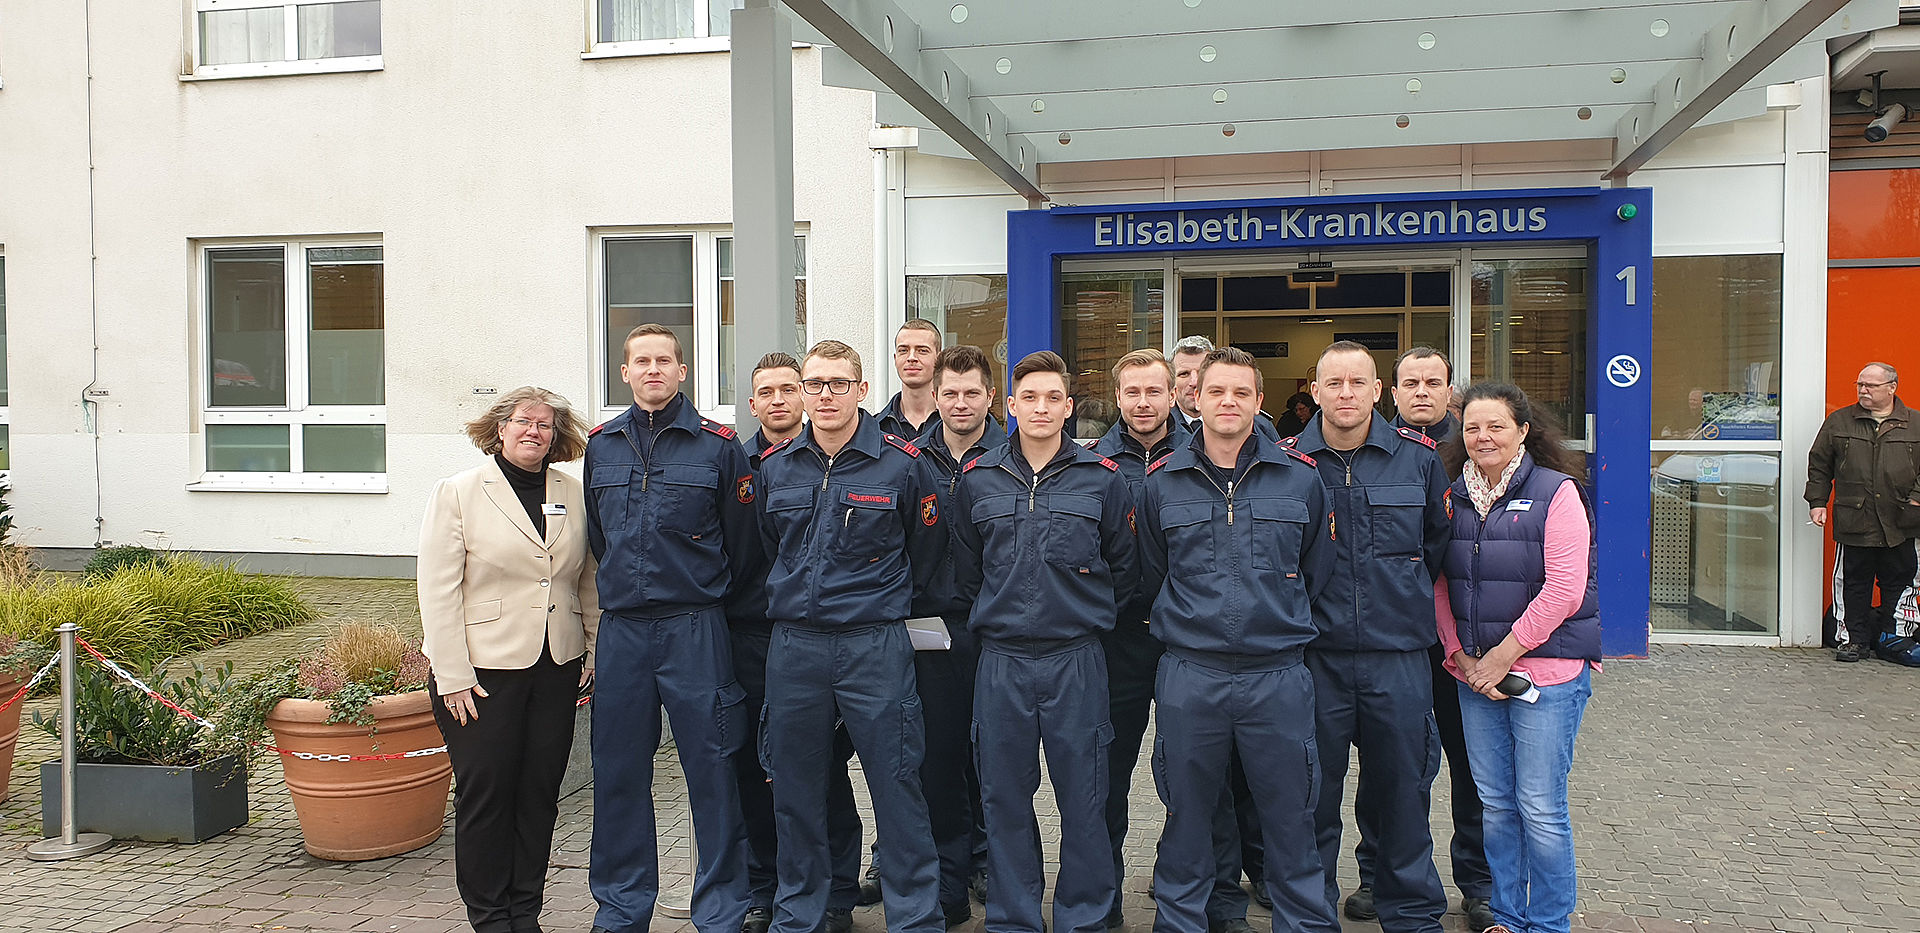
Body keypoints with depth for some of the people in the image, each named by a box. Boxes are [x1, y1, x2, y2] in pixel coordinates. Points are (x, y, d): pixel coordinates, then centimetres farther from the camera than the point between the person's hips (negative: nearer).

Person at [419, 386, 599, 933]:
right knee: (485, 795, 3)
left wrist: (595, 652, 7)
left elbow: (588, 580, 14)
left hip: (556, 668, 4)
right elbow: (437, 591, -7)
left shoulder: (573, 494, 8)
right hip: (484, 669, -3)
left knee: (540, 794, 9)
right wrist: (452, 676, -12)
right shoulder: (459, 493, -2)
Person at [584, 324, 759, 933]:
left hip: (695, 630, -3)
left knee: (711, 772, 1)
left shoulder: (718, 445, -2)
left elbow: (742, 545, 4)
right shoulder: (600, 446, 9)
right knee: (619, 773, 10)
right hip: (621, 630, 4)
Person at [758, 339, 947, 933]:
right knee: (795, 789, 12)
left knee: (896, 787, -1)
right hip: (793, 644, 4)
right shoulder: (775, 466, 7)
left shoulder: (900, 462, -4)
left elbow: (925, 550, 8)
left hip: (875, 645, -3)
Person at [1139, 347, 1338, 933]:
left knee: (1290, 817, 8)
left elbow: (1317, 572, 13)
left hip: (1279, 677, 0)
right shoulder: (1162, 482, 4)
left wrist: (1282, 622, 12)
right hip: (1188, 678, 1)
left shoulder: (1301, 478, 3)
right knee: (1187, 814, 11)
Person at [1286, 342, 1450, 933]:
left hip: (1398, 655, 1)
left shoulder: (1418, 457, 3)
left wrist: (1406, 600, 13)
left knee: (1402, 789, 10)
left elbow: (1439, 542, 15)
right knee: (1313, 793, 8)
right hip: (1314, 655, -1)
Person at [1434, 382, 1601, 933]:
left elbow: (1565, 589, -13)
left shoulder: (1556, 491, -6)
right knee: (1495, 803, 11)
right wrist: (1461, 658, -1)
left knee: (1540, 807, -1)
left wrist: (1504, 654, -12)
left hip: (1547, 668, -5)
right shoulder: (1454, 497, 8)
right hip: (1473, 673, 5)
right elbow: (1438, 585, 9)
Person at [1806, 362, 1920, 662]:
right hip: (1853, 522, 0)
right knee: (1853, 583, 5)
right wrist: (1818, 501, 2)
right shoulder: (1839, 422, 6)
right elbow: (1819, 465, 9)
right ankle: (1854, 638, 16)